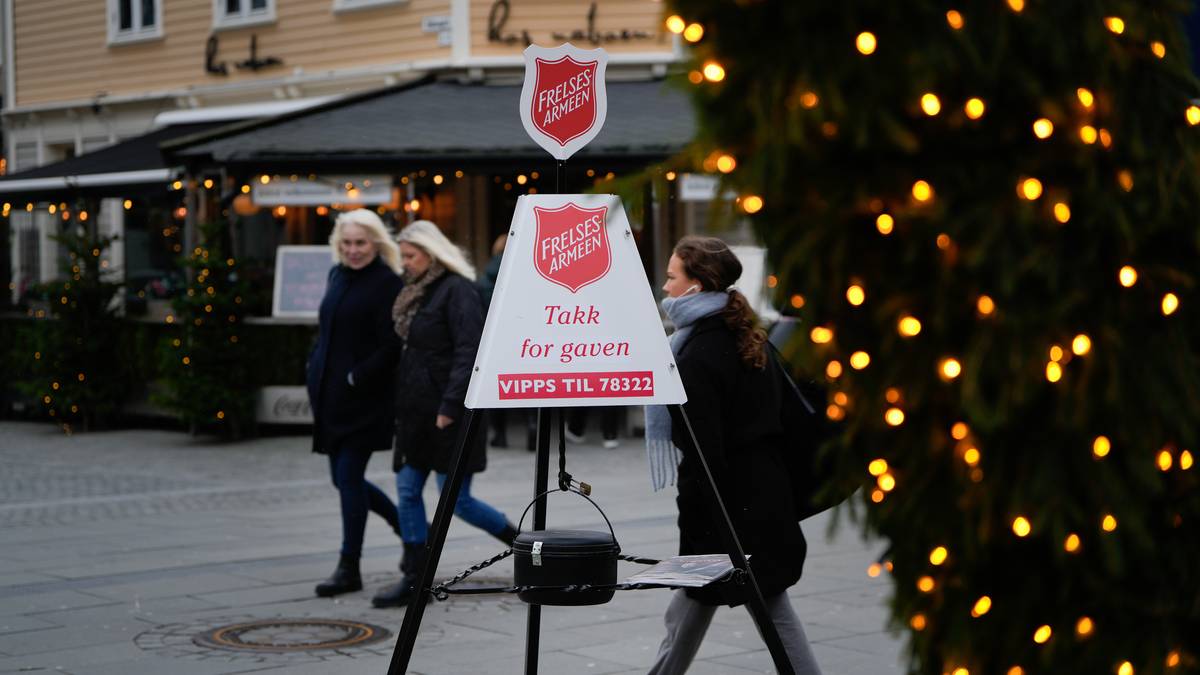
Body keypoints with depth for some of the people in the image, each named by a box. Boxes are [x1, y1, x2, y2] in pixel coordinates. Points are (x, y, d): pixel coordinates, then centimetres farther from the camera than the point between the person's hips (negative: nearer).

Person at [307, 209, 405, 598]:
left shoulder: (387, 283, -11)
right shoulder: (338, 275, 12)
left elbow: (391, 346, -16)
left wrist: (356, 379, -18)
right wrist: (315, 369, 9)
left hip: (363, 400, -8)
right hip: (331, 397, 8)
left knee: (349, 477, -5)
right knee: (343, 478, 13)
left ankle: (349, 567, 6)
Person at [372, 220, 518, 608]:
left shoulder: (457, 289, -12)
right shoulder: (416, 292, 15)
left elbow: (468, 353, -19)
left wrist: (450, 406, -23)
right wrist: (401, 406, 13)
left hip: (449, 414, -9)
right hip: (417, 412, 9)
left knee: (457, 500, -4)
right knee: (407, 493, 5)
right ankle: (413, 579, 10)